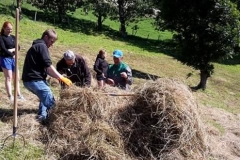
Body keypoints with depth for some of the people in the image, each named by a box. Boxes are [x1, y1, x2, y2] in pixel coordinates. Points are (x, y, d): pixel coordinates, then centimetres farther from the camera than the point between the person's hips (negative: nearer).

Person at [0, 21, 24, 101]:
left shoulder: (13, 37, 13)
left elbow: (18, 47, 4)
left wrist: (12, 50, -15)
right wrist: (12, 55, -14)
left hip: (13, 59, 6)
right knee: (8, 78, -6)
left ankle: (19, 94, 17)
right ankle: (10, 96, -4)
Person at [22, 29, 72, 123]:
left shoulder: (36, 46, 23)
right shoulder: (42, 46, -8)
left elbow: (44, 68, 21)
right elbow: (48, 66, -17)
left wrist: (58, 77, 11)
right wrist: (61, 78, -13)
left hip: (29, 79, 11)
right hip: (35, 80, -11)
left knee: (45, 98, 28)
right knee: (50, 102, -9)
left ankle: (42, 117, 27)